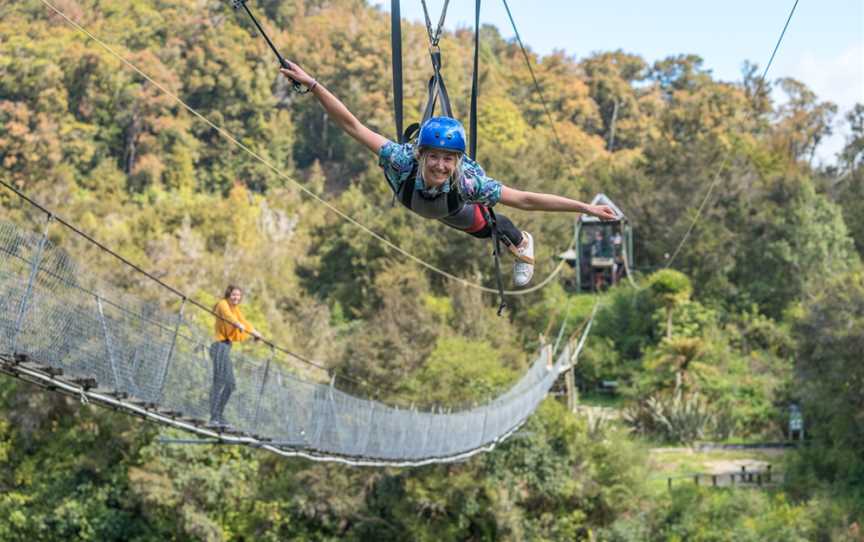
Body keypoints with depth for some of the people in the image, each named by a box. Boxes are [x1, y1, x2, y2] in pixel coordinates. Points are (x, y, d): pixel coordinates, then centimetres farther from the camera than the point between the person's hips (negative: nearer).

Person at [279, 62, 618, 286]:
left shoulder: (468, 180, -48)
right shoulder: (405, 161, -49)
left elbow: (525, 200, -43)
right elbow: (351, 125, -52)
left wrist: (587, 208, -45)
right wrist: (312, 85, -61)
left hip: (455, 207, 0)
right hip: (409, 191, 0)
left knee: (481, 226, 27)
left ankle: (521, 243, 59)